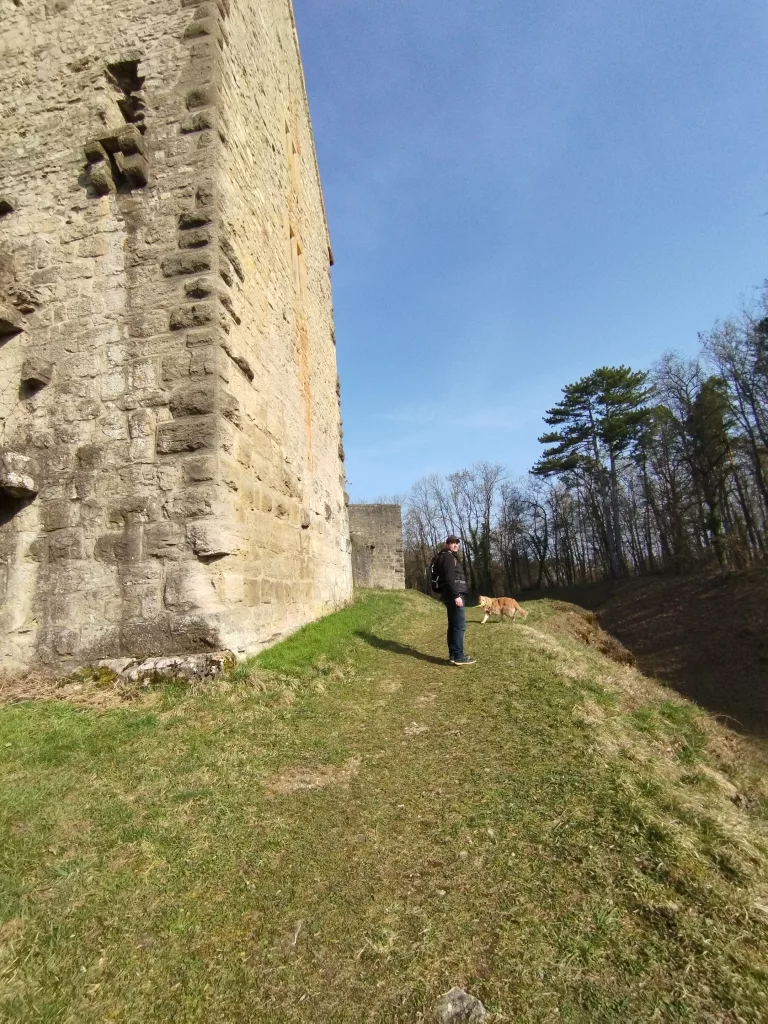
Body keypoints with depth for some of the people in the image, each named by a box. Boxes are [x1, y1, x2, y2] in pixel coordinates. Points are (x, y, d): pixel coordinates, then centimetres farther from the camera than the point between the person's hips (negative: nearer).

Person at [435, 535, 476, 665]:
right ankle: (458, 656, -11)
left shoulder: (448, 557, 22)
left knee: (453, 625, 11)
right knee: (460, 625, -11)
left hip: (451, 595, 11)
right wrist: (456, 595, -24)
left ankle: (453, 654, 15)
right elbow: (450, 578, -20)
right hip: (454, 595, -11)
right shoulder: (448, 556, -10)